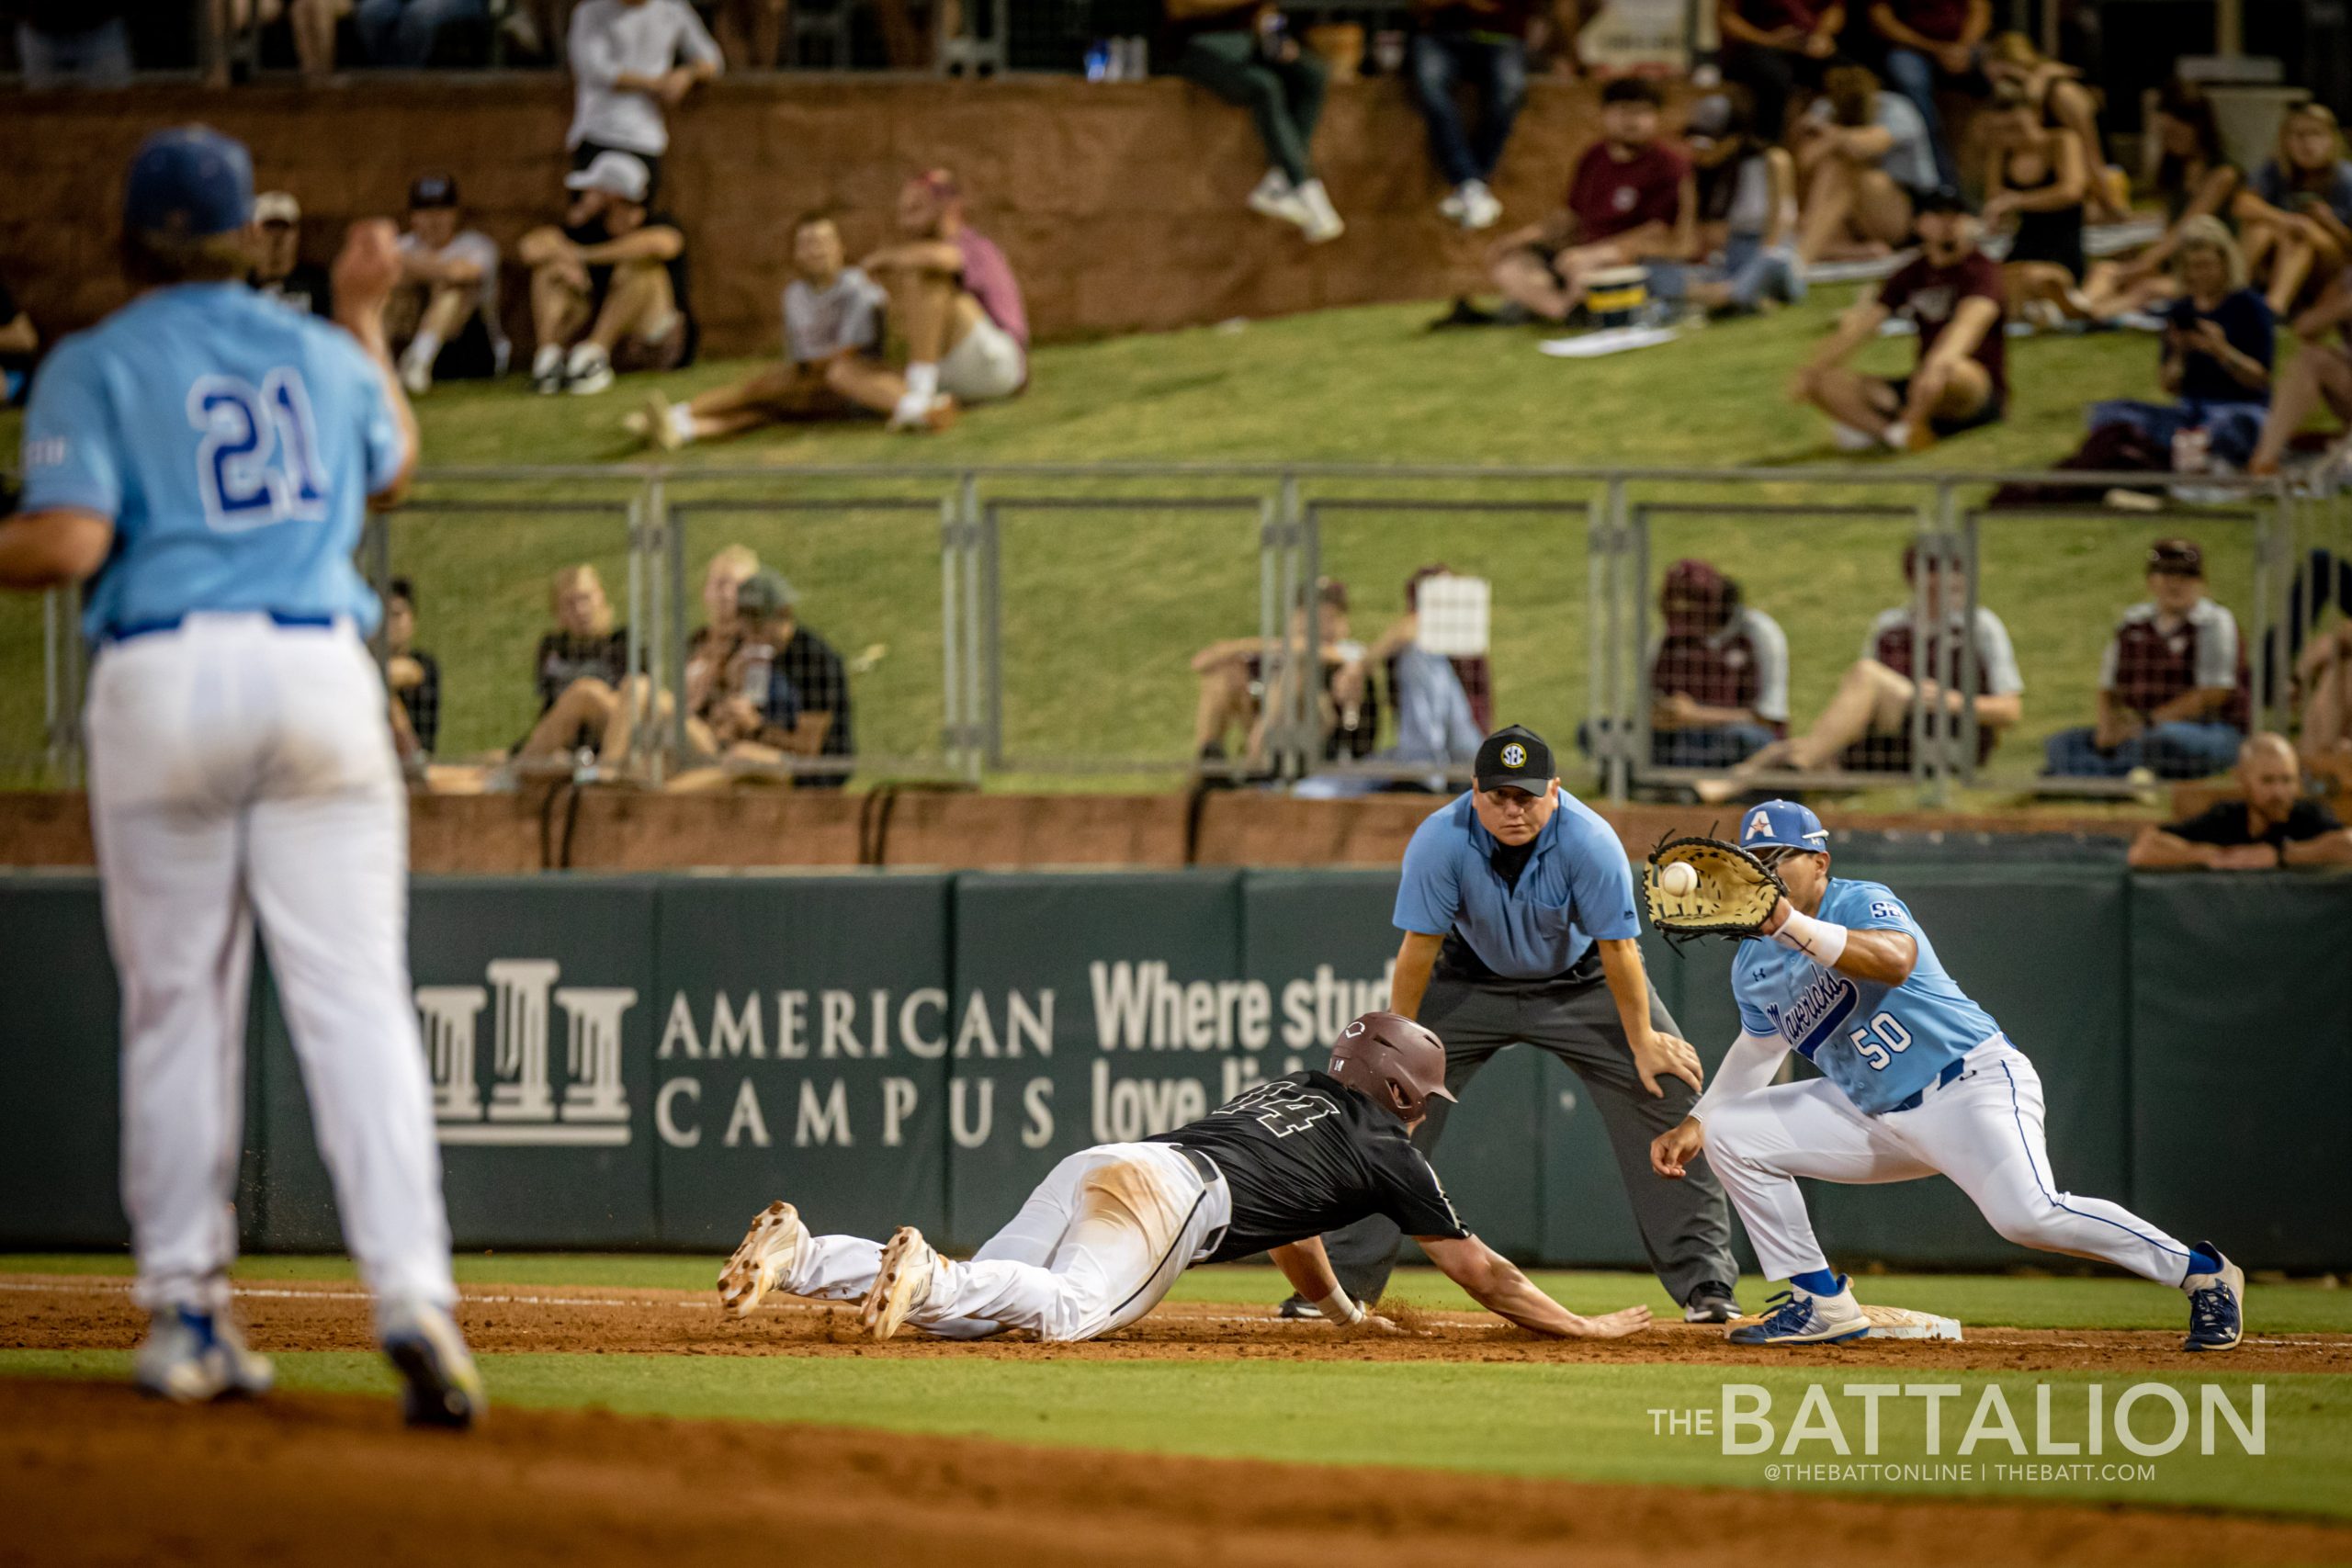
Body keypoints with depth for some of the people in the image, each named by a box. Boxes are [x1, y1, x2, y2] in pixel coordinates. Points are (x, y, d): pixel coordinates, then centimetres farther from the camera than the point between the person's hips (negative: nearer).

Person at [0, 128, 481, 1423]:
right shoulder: (319, 354, 15)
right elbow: (393, 469, 36)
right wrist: (364, 317, 45)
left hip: (163, 680, -2)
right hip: (320, 678, 2)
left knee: (174, 1001, 8)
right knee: (357, 1001, -4)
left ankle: (185, 1312, 9)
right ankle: (411, 1291, -17)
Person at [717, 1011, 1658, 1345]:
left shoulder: (1289, 1095, 40)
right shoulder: (1384, 1149, 19)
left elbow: (1282, 1217, 58)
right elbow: (1476, 1270, 24)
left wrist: (1343, 1311, 71)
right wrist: (1580, 1330, 35)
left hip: (1088, 1170, 7)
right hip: (1165, 1191, -7)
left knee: (962, 1312, -4)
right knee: (1072, 1309, -32)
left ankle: (796, 1256, -22)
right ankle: (926, 1274, -54)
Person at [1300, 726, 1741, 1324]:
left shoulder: (1590, 842, -31)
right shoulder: (1440, 841, -28)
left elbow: (1618, 948, -22)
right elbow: (1418, 947, -20)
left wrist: (1642, 1042, -15)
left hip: (1580, 983, -1)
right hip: (1472, 978, 1)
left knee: (1660, 1090, -13)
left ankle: (1703, 1280, -5)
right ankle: (1343, 1282, 4)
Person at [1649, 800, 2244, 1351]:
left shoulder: (1861, 902, -14)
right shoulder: (1753, 965, 9)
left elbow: (1894, 960, -37)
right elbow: (1758, 1050, 27)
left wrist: (1791, 923, -44)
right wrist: (1696, 1123, 14)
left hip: (1971, 1084, -8)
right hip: (1876, 1115, 8)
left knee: (2028, 1214, -31)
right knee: (1730, 1132, 2)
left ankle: (2201, 1274, -17)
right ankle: (1822, 1305, 5)